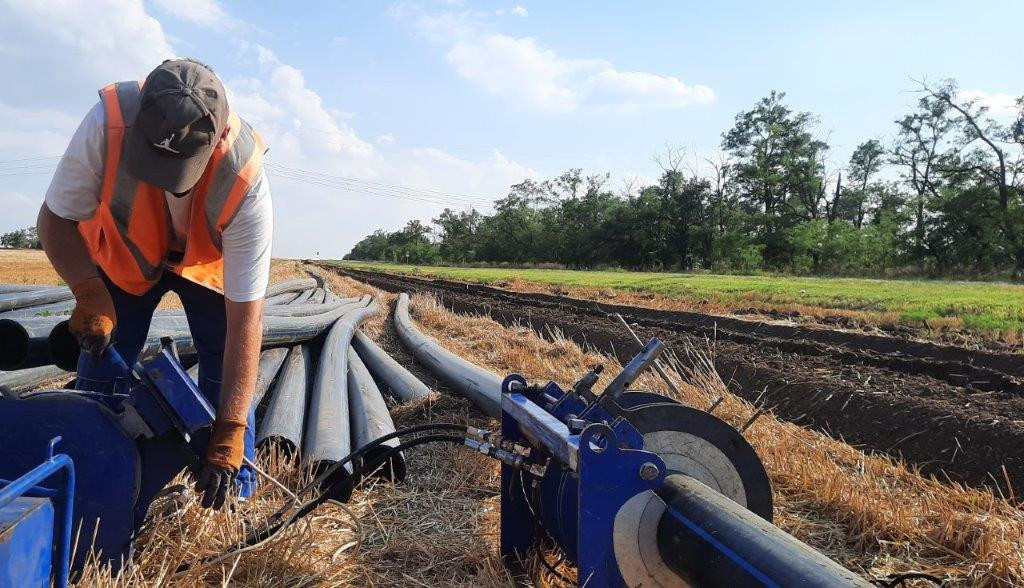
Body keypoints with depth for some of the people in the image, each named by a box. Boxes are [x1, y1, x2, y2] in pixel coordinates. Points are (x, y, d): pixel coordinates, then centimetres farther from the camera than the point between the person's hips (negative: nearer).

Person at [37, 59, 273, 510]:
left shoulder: (245, 181, -41)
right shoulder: (108, 123, -38)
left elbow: (244, 319, -38)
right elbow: (55, 220, -20)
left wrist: (228, 435, -40)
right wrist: (90, 295, -38)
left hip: (210, 261, -1)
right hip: (122, 252, 2)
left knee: (227, 368, -11)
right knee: (102, 364, -2)